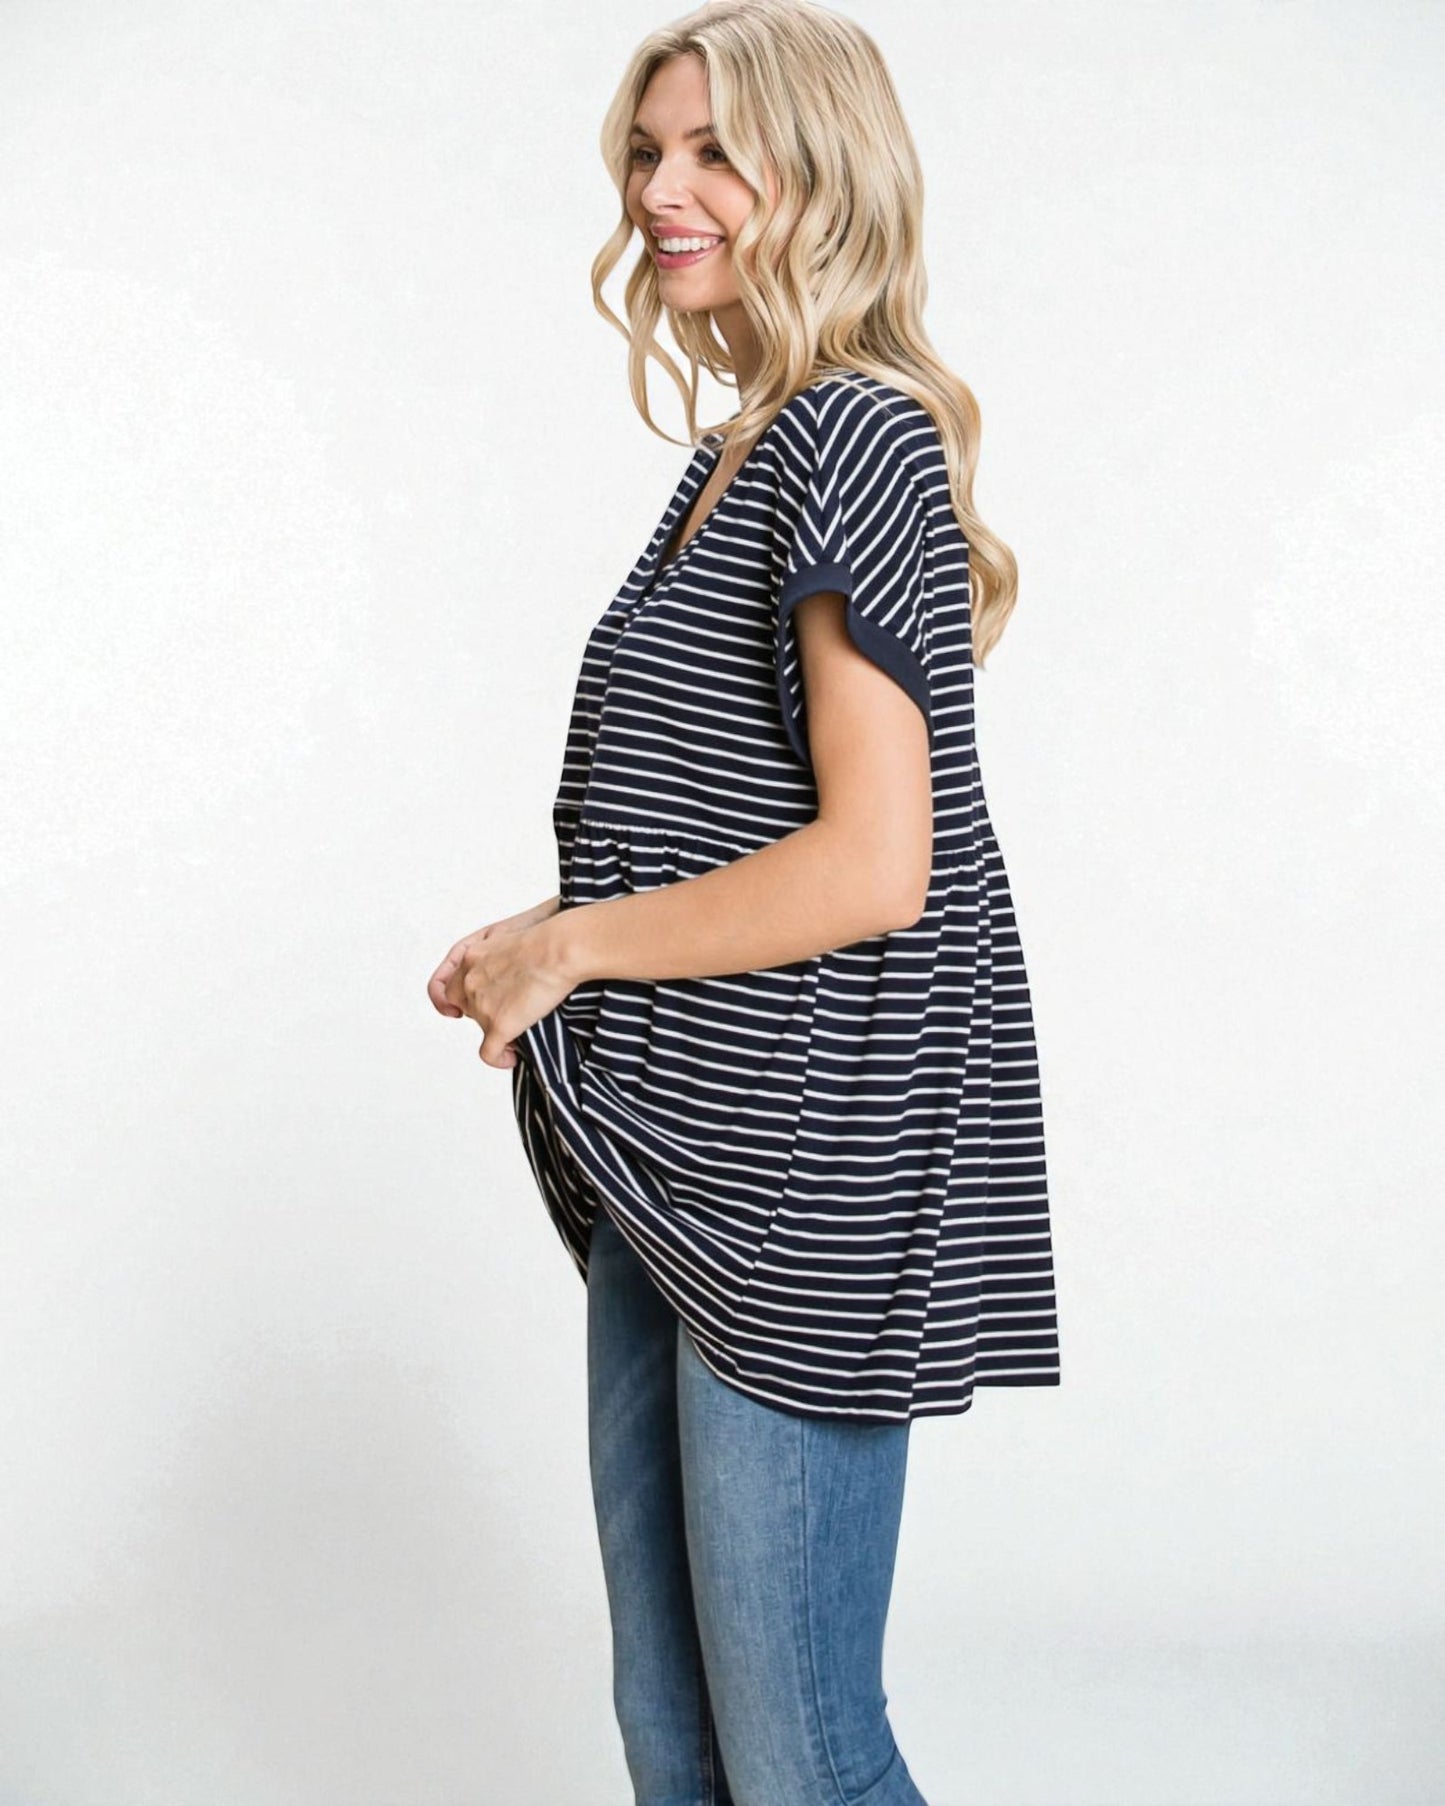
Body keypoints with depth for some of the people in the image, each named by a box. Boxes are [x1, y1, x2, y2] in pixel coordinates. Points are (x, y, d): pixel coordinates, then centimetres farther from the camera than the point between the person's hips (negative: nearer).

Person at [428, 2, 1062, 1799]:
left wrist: (567, 947, -12)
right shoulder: (736, 456, 15)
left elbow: (871, 866, -22)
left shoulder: (857, 438, -14)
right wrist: (547, 941, 8)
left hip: (805, 1181, -9)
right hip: (676, 1172, 10)